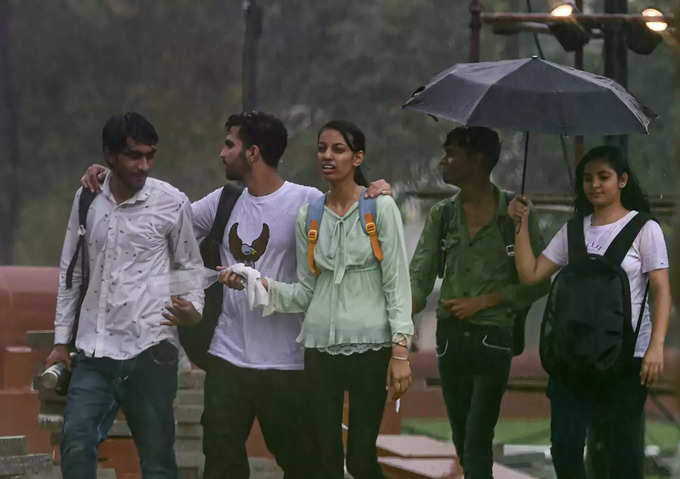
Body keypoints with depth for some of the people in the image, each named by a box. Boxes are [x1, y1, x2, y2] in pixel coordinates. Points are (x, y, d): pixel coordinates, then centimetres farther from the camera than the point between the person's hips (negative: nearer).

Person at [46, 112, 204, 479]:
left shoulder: (171, 202, -1)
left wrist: (194, 309, -12)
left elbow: (190, 267, 9)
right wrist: (61, 340, 13)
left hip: (150, 351, -3)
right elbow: (71, 272, 15)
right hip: (93, 350, 3)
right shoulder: (87, 199, 8)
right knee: (76, 445, -11)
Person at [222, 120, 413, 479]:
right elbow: (305, 293, 10)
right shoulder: (308, 216, 9)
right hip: (320, 345, 4)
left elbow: (397, 283, -4)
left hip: (369, 345, -4)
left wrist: (400, 352, -11)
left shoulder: (381, 208, -2)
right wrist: (262, 285, -7)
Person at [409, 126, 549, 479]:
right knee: (461, 439, 12)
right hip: (450, 336, 5)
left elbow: (538, 283, -3)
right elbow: (419, 278, 0)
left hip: (493, 338, -5)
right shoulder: (441, 216, 6)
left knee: (477, 445, -12)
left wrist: (482, 301, -11)